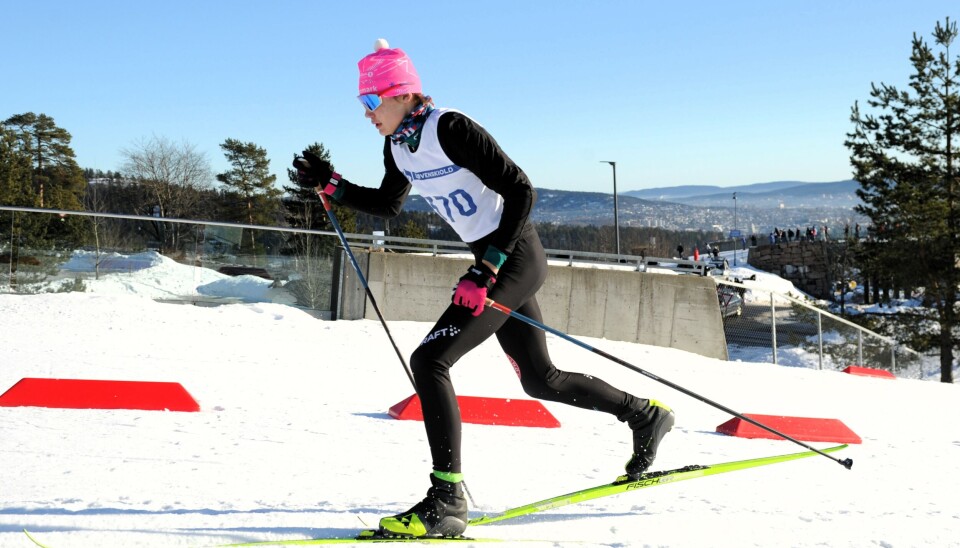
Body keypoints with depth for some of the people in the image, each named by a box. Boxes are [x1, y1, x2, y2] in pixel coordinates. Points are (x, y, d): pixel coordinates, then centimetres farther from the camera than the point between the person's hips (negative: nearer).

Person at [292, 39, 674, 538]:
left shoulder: (450, 129, -20)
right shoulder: (398, 145, 5)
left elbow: (521, 192, -20)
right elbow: (387, 205, 23)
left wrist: (486, 271, -24)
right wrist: (331, 185, 9)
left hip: (515, 257, -9)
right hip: (492, 261, 9)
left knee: (428, 361, -17)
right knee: (539, 380, 18)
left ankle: (446, 500, -15)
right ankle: (646, 416, 35)